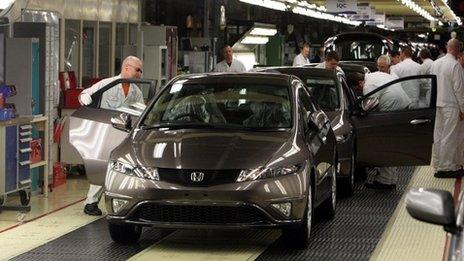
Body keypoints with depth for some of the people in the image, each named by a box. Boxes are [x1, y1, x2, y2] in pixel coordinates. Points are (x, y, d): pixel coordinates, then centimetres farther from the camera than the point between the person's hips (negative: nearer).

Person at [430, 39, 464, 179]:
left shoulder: (435, 64, 8)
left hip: (437, 104, 7)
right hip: (452, 105, -7)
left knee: (438, 135, 11)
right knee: (451, 137, -2)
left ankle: (437, 165, 18)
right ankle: (447, 167, 0)